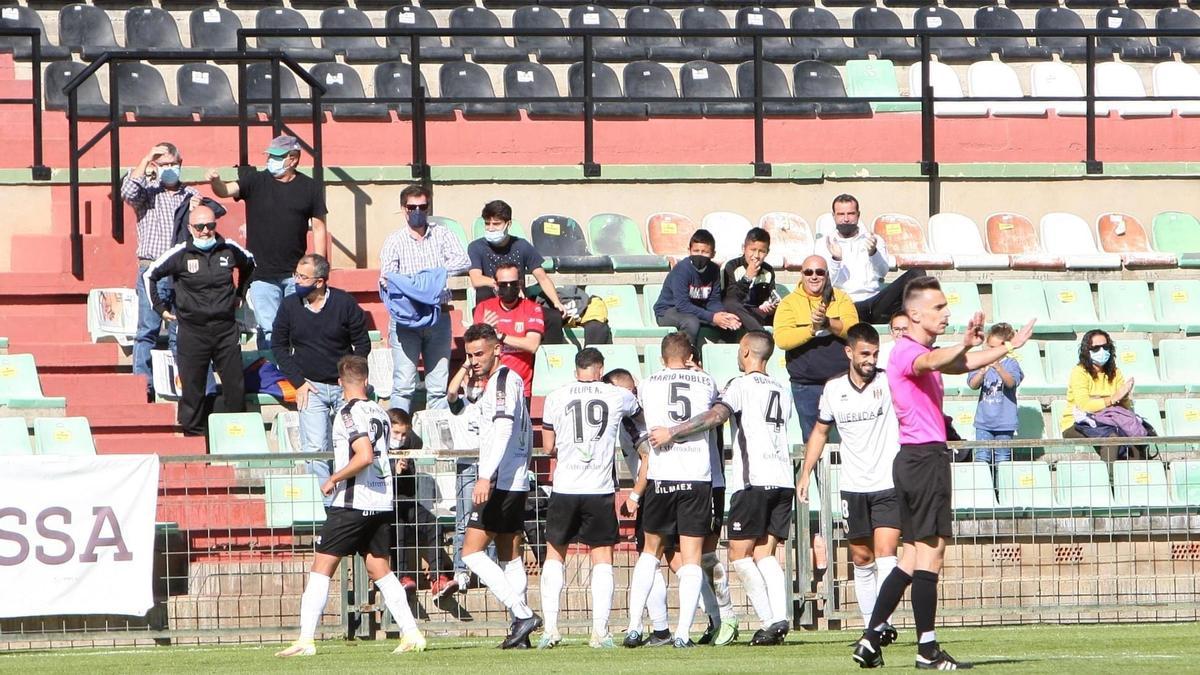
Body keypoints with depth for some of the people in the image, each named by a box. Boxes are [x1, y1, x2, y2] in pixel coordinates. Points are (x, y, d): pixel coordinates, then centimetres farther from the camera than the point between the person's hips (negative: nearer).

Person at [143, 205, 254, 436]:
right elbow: (149, 275, 6)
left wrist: (240, 294, 23)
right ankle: (193, 437, 9)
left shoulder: (229, 250, 2)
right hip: (193, 330, -2)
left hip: (226, 329, 2)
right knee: (192, 389, 1)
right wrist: (160, 307, 6)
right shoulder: (180, 254, -6)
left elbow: (250, 264, 26)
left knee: (235, 387, 4)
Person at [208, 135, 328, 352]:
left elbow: (319, 228, 6)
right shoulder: (256, 182, 2)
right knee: (268, 331, -3)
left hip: (295, 274, 1)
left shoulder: (310, 188, 4)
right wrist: (215, 182, -35)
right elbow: (226, 190, -11)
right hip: (262, 275, -1)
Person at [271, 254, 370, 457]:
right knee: (314, 448, -12)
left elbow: (362, 344, 1)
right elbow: (278, 346, 6)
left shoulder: (345, 303, -6)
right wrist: (298, 382, -3)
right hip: (311, 388, 0)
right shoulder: (289, 306, -3)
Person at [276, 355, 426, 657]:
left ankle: (305, 640, -8)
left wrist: (333, 480, -13)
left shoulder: (349, 413, -12)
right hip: (382, 502, 7)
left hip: (352, 504, -7)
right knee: (380, 570, 13)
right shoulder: (380, 413, 11)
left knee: (321, 568, -3)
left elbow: (364, 456, -24)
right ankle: (411, 633, 6)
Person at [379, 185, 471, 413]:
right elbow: (385, 278, -5)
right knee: (403, 384, -8)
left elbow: (463, 261, -8)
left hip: (438, 315, 2)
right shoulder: (394, 241, 5)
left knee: (438, 385, 4)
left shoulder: (442, 235, 8)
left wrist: (435, 271, -24)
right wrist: (386, 283, -29)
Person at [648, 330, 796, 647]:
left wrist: (671, 433, -15)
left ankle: (769, 622, -11)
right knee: (765, 554, 8)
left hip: (753, 480, -7)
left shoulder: (741, 385, -2)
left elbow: (716, 416, -18)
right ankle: (780, 618, -10)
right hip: (783, 480, 7)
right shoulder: (783, 392, 20)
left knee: (740, 554, -1)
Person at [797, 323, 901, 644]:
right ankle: (870, 624, 19)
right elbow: (820, 430, 19)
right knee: (861, 559, 10)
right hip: (853, 487, 4)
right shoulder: (834, 389, 6)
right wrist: (805, 473, 17)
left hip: (889, 485, -4)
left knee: (885, 554, -15)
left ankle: (882, 622, -20)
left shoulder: (890, 382, -4)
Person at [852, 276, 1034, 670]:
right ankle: (927, 649, -8)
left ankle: (871, 639, 9)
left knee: (913, 556, 11)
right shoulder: (907, 352, -13)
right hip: (923, 457, -11)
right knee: (930, 550, -9)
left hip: (917, 459, 11)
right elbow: (932, 363, -37)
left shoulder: (923, 353, 20)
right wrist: (964, 345, -56)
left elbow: (961, 365, 38)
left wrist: (1009, 347, 38)